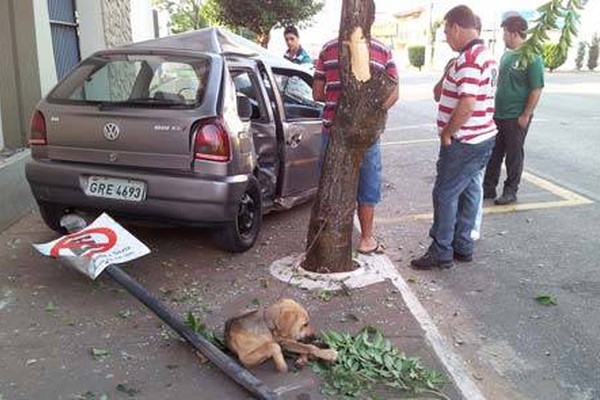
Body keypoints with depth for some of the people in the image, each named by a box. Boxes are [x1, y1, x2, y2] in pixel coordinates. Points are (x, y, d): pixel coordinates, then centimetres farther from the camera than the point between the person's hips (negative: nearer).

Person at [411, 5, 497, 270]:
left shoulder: (468, 59, -21)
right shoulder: (487, 55, 13)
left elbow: (467, 105, -28)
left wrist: (447, 133, -17)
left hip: (464, 142, -10)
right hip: (483, 138, 10)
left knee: (445, 195, -1)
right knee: (467, 192, 16)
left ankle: (441, 253, 8)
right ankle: (463, 247, 26)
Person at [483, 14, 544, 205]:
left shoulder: (532, 58, -13)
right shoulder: (506, 55, 10)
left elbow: (537, 89, -15)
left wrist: (526, 115, -17)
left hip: (516, 118, -7)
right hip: (498, 115, 7)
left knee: (514, 155, 5)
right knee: (494, 153, 12)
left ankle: (510, 191, 17)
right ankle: (489, 188, 24)